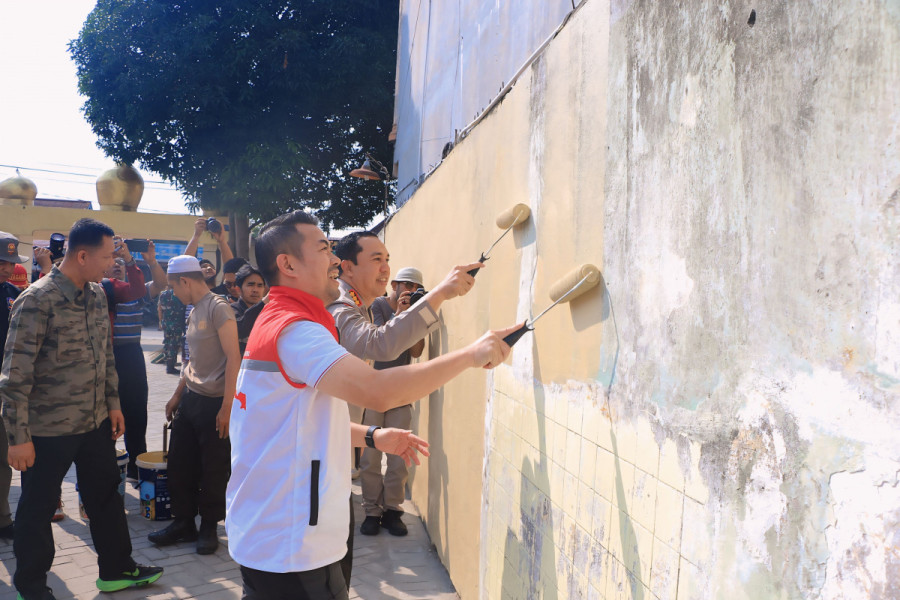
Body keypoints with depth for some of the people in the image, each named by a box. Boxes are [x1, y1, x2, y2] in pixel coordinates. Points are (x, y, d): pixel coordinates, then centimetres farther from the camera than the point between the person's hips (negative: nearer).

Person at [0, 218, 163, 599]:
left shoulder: (97, 293, 4)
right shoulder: (37, 300, -18)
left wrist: (113, 403, 14)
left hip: (96, 422, 7)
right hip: (49, 429, -7)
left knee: (107, 497, 17)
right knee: (38, 508, 11)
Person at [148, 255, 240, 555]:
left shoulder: (218, 308, -14)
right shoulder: (194, 312, 14)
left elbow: (233, 358, -18)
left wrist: (227, 406, -20)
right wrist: (177, 395, 20)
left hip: (214, 403, -9)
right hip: (190, 400, 9)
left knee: (213, 470, 4)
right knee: (180, 465, 13)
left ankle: (209, 527, 20)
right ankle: (183, 522, 28)